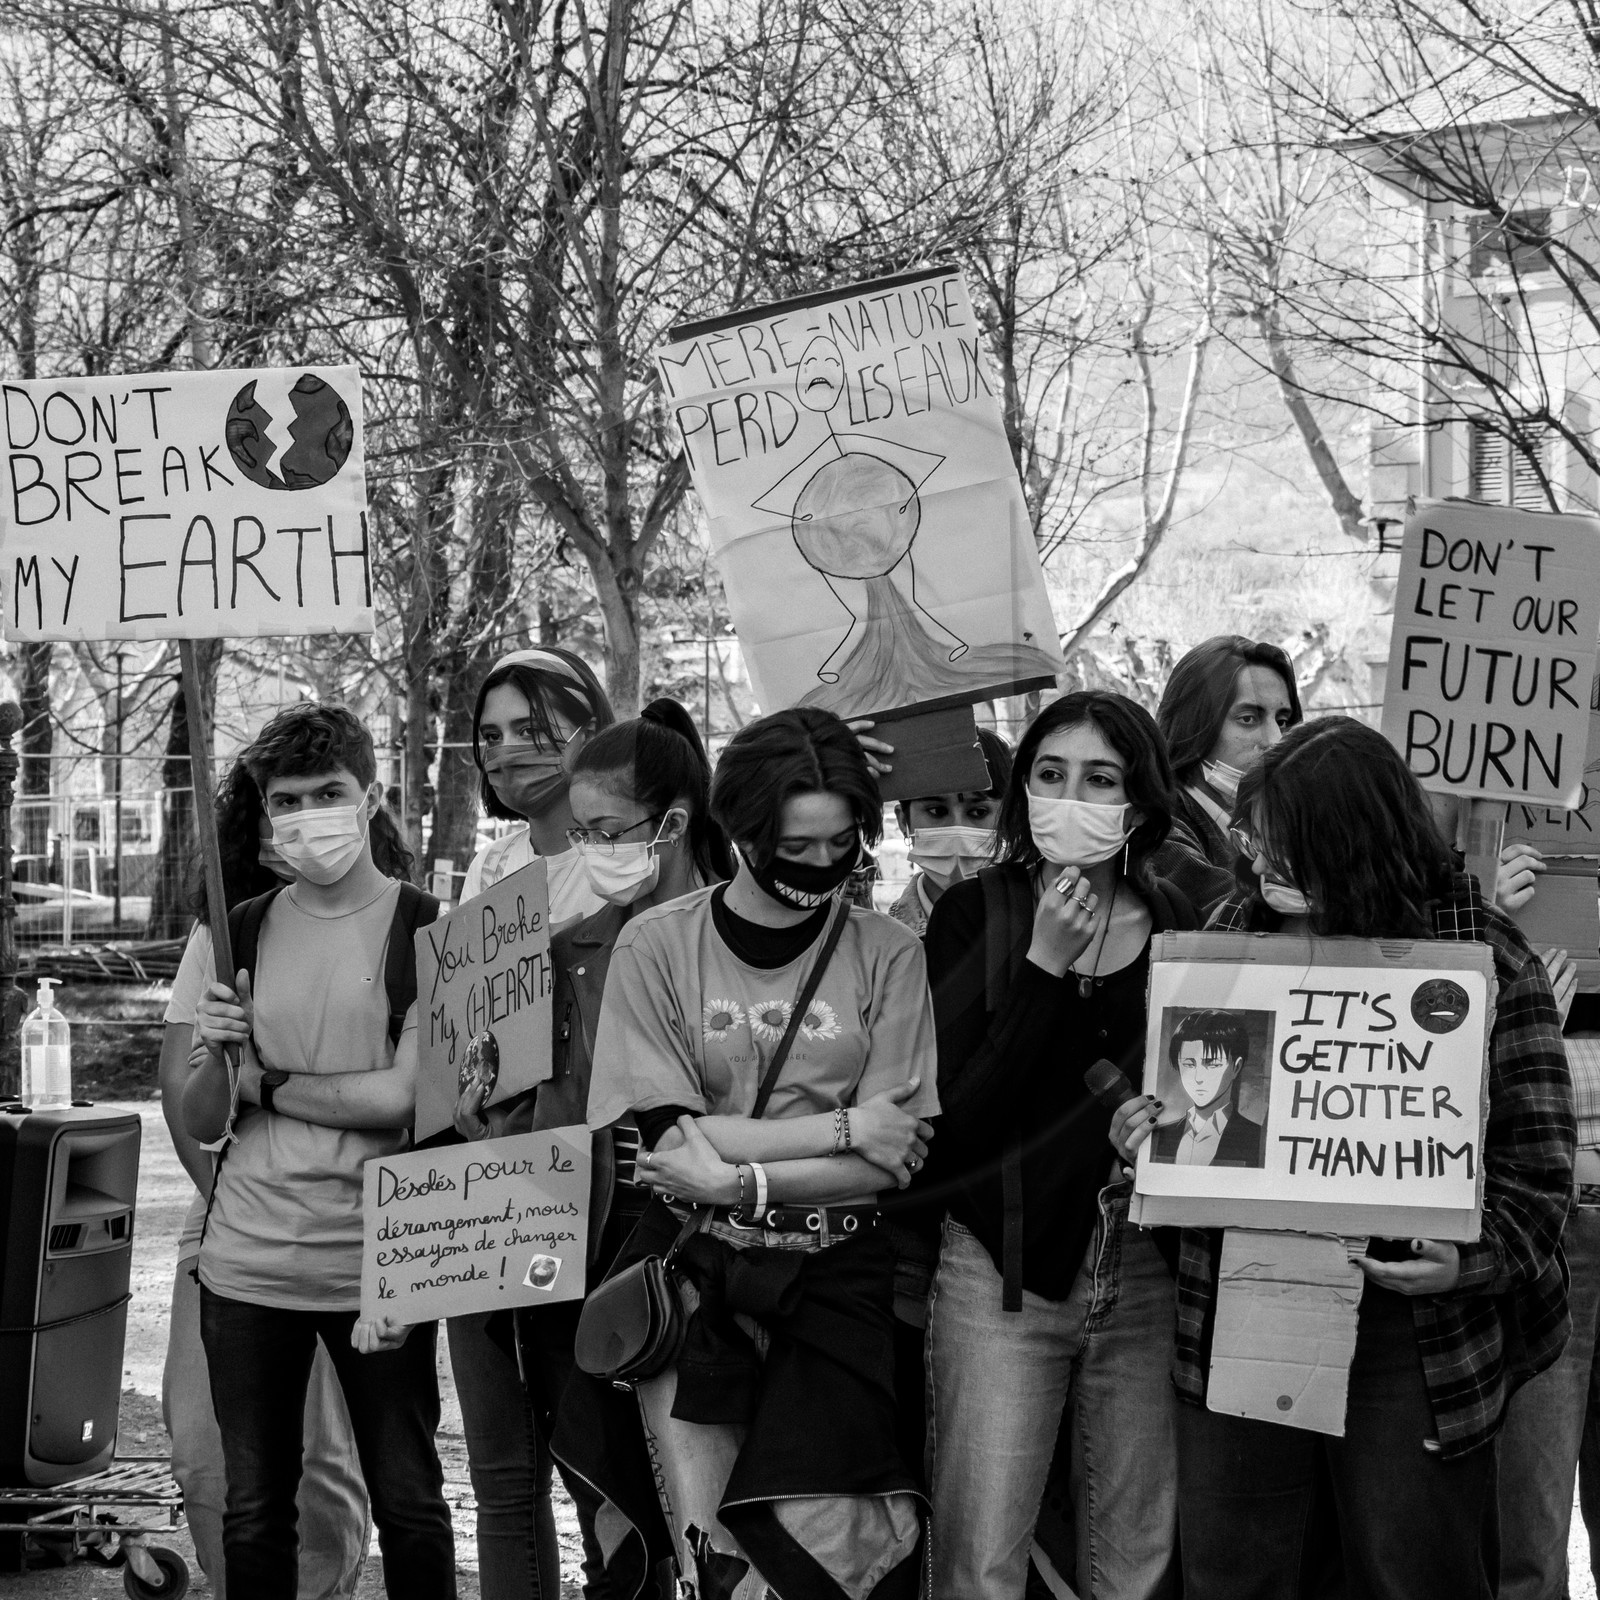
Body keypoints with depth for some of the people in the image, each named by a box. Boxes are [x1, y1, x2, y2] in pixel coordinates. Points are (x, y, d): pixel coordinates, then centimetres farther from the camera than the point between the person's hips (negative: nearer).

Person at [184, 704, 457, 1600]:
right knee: (253, 1511, 10)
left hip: (377, 1265, -4)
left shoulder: (425, 929, -4)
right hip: (247, 1264, 4)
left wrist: (264, 1082, -4)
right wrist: (219, 1053, -10)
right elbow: (202, 1123, 10)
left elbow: (401, 1096, -13)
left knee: (409, 1504, 5)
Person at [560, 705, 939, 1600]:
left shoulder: (888, 955, 2)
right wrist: (842, 1129, -10)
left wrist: (740, 1177, -13)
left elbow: (903, 1158, -5)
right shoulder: (659, 945, 0)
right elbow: (667, 1139, -8)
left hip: (835, 1273, 1)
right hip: (693, 1265, 0)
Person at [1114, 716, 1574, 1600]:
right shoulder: (1233, 930, 6)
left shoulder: (1484, 957, -7)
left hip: (1415, 1338, -4)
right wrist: (1143, 1126, -4)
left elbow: (1537, 1158, -6)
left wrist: (1475, 1259, -23)